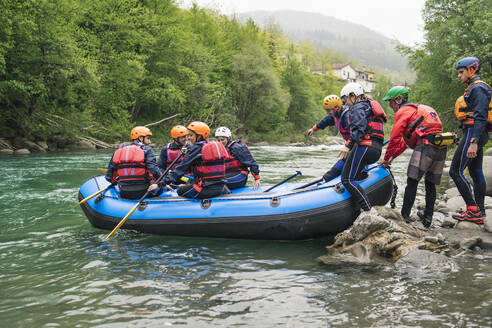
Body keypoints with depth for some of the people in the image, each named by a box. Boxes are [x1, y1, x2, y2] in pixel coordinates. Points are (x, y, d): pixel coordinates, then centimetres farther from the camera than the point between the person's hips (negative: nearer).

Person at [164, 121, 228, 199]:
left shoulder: (196, 148, -10)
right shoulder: (218, 146, 10)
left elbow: (182, 168, -13)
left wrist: (167, 181, -13)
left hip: (205, 190, -7)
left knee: (180, 190, 17)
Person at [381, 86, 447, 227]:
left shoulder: (403, 111, 3)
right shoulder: (417, 109, 32)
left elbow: (395, 138, -2)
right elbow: (405, 140, 33)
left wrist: (386, 158, 9)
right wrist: (392, 157, 32)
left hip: (426, 145, -9)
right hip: (442, 148, 9)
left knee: (412, 181, -4)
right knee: (430, 184, 14)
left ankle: (404, 216, -5)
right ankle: (428, 217, 17)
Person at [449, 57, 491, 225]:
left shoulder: (478, 88, -13)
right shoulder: (474, 88, 20)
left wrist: (473, 142, -28)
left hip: (473, 134, -11)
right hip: (477, 135, 11)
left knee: (455, 171, -10)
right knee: (476, 172, 12)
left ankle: (473, 211, -9)